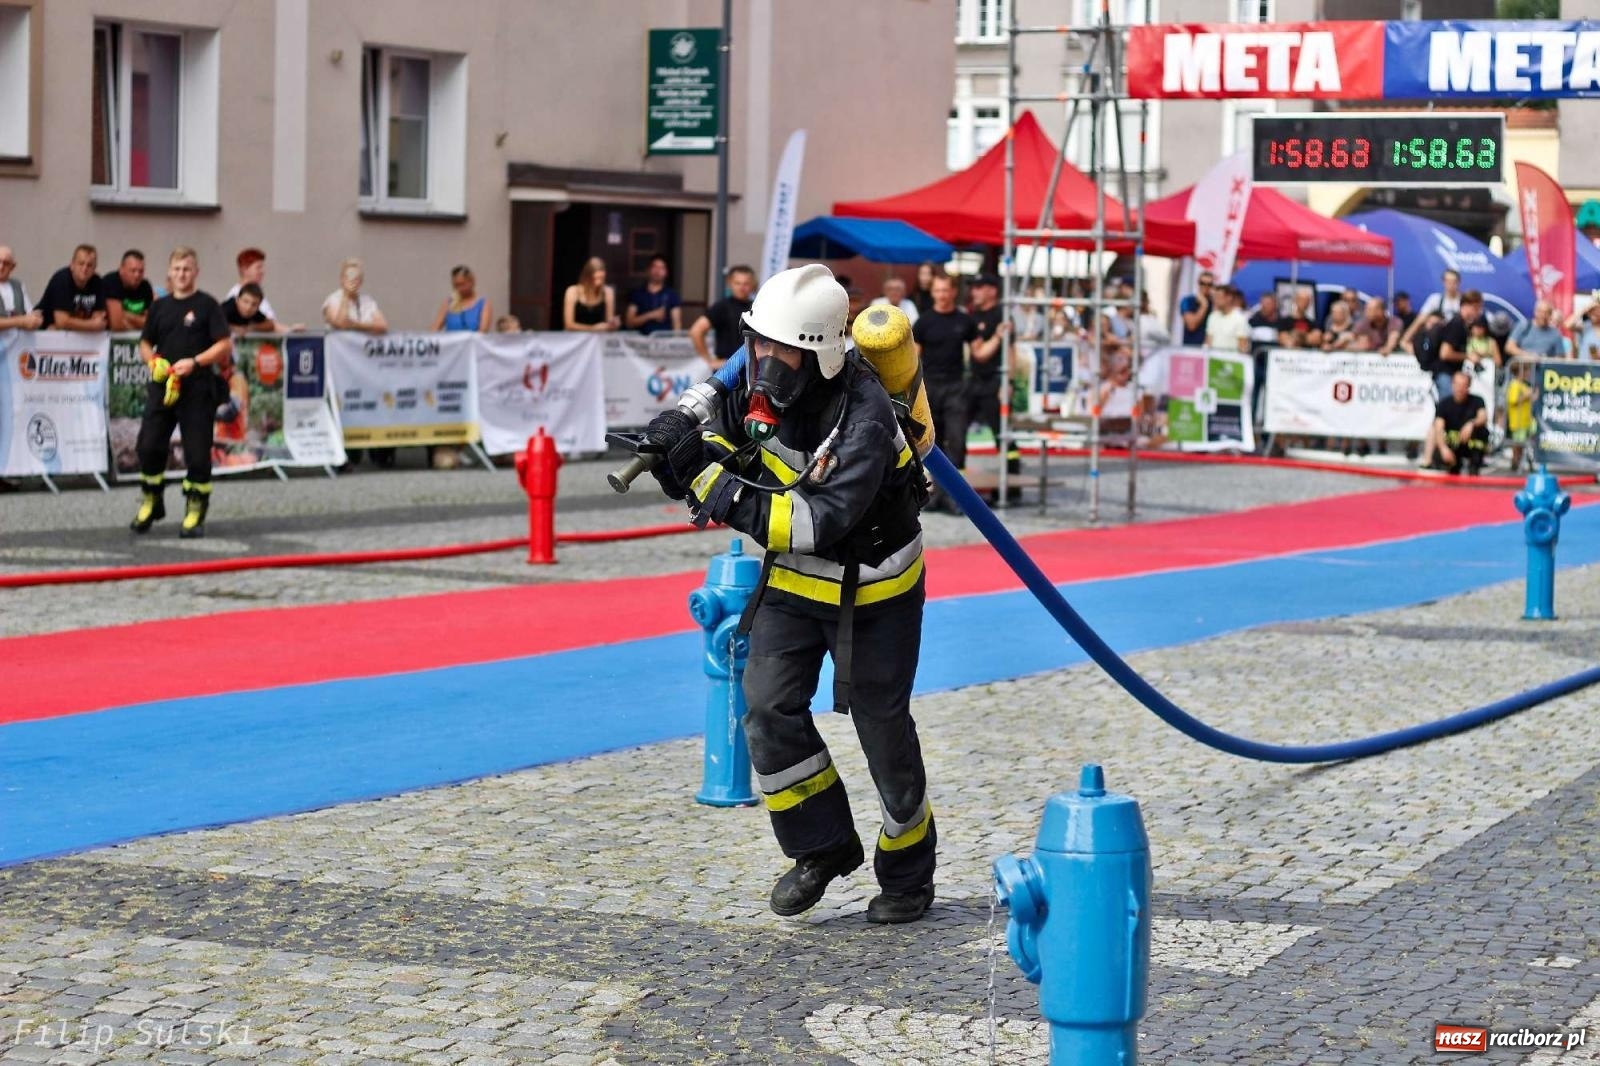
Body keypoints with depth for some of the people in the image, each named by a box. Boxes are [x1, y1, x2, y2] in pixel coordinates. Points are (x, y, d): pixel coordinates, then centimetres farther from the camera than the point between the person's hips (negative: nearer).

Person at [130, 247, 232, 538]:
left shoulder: (207, 305, 0)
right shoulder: (160, 306, 13)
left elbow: (225, 345, -5)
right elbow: (145, 344, 20)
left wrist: (195, 362, -17)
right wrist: (152, 361, -2)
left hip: (198, 388, -4)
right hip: (162, 386, 4)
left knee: (197, 452, -3)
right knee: (149, 445, -1)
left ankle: (195, 511, 8)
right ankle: (151, 503, 17)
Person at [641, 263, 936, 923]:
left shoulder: (864, 417, -32)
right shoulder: (756, 385, -11)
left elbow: (822, 523, -38)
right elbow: (717, 454, -2)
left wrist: (726, 494, -43)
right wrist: (678, 453, -26)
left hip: (869, 584, -5)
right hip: (793, 577, 6)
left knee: (883, 728, 6)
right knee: (768, 707, -7)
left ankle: (908, 871, 27)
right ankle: (824, 845, 12)